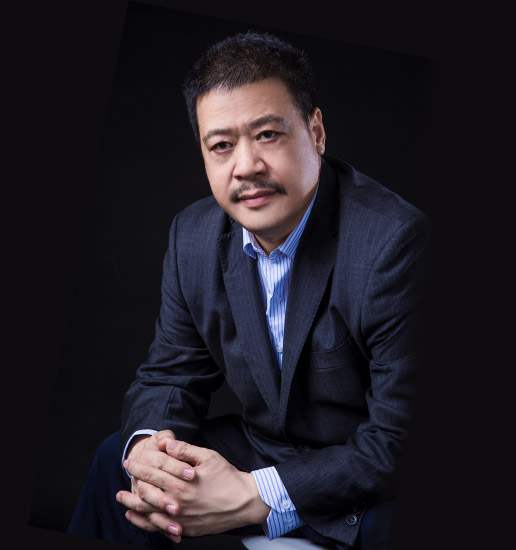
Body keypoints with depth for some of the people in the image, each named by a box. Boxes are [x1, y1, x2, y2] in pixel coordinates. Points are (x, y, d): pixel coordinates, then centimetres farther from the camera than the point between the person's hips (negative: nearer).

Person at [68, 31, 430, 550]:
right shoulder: (194, 234, -3)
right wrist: (147, 449, -19)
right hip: (260, 449, 6)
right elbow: (169, 375, 5)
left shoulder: (397, 241, -26)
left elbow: (401, 442, -26)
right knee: (114, 462, 4)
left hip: (368, 490, -6)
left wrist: (253, 499, -29)